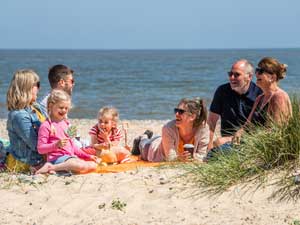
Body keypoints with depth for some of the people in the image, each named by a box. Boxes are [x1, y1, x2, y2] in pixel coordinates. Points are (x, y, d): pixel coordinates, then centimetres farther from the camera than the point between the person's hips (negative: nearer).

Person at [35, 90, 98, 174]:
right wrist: (56, 145, -23)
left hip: (71, 157, 9)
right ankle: (51, 167, -20)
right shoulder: (46, 126, -5)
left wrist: (87, 156, 18)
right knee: (81, 166, -32)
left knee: (93, 165, -7)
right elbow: (40, 149, -9)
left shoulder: (66, 123, 20)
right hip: (57, 157, -9)